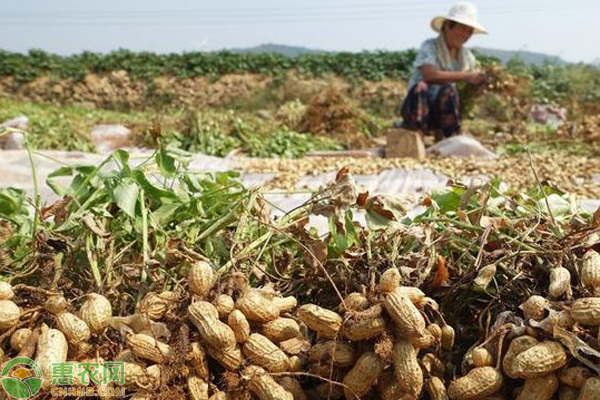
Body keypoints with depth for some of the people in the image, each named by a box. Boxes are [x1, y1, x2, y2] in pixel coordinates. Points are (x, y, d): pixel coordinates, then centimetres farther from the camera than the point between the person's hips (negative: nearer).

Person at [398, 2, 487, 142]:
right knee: (420, 87, -35)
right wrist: (464, 76, -30)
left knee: (447, 90, -29)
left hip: (441, 111, 4)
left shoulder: (467, 56, 10)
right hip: (417, 107, -4)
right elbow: (429, 75, -26)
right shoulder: (430, 46, -8)